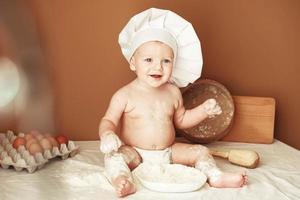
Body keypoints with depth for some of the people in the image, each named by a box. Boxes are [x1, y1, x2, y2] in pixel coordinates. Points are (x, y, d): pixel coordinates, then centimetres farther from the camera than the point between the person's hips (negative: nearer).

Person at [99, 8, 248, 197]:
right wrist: (107, 134, -29)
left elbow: (180, 119, 18)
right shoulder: (124, 95, -11)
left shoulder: (173, 92, 3)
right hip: (136, 153, -4)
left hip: (168, 152, 5)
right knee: (114, 156, -31)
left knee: (200, 151, -3)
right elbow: (108, 121, -6)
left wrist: (204, 110, 4)